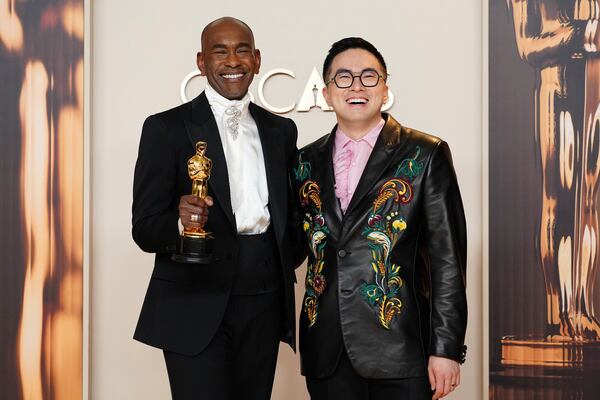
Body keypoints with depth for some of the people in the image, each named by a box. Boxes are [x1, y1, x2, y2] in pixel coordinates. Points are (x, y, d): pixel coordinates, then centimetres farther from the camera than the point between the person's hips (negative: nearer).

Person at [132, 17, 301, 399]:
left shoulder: (281, 130, 12)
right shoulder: (166, 128, -3)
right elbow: (144, 228, -7)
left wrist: (284, 273, 4)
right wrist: (180, 221, -28)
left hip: (265, 305, 4)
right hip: (196, 307, -4)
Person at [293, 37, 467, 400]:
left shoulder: (426, 156, -1)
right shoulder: (307, 162, 10)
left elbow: (447, 258, -4)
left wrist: (446, 349, -8)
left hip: (400, 347, -3)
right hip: (327, 354, 3)